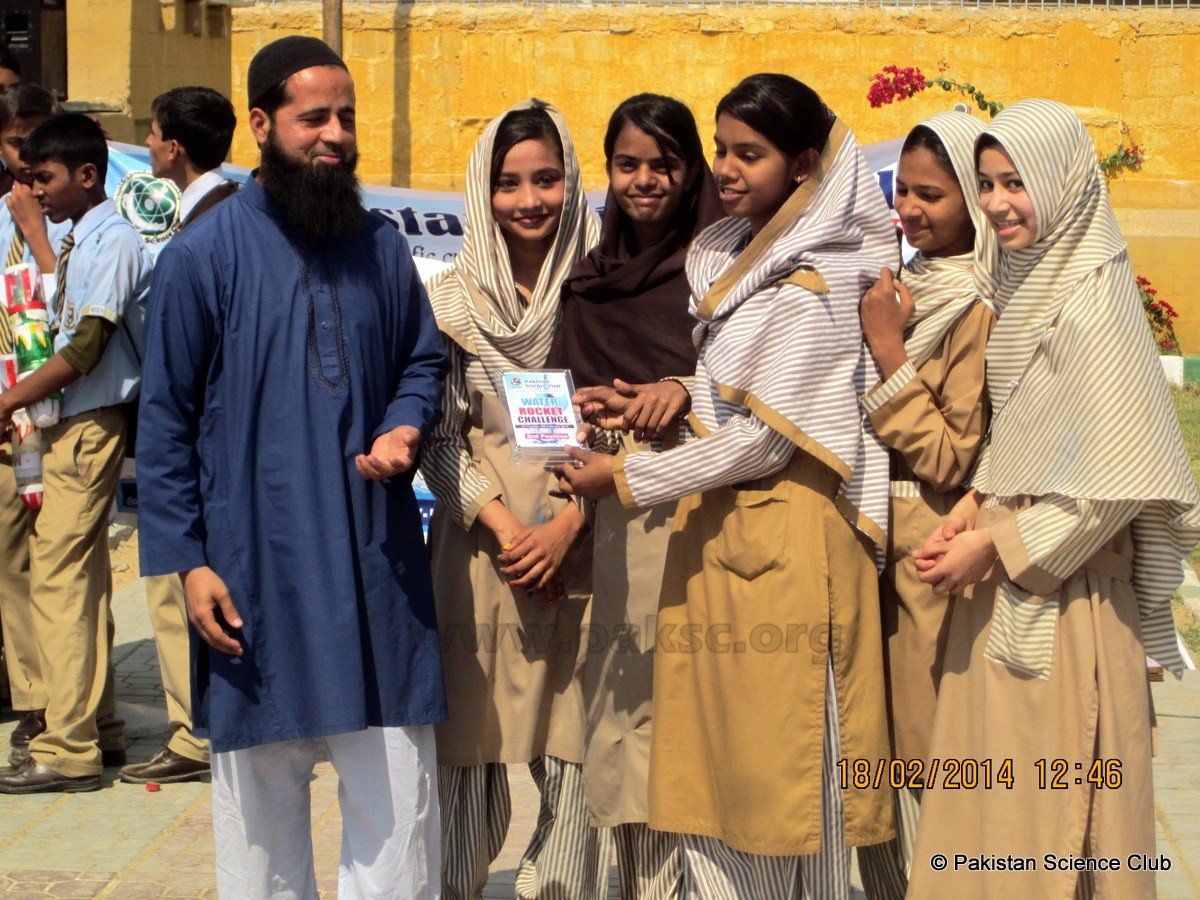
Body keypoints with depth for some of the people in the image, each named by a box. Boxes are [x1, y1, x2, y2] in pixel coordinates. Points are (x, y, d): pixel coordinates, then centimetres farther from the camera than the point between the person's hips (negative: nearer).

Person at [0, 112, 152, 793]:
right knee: (85, 574, 11)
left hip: (89, 426, -10)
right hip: (73, 424, 10)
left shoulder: (114, 241, -13)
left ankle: (68, 749, -9)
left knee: (58, 574, -11)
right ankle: (101, 729, 18)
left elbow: (87, 347, -18)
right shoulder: (79, 242, 16)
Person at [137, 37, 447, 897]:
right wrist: (186, 561, -7)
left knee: (398, 789, 6)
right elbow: (166, 421, -2)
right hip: (255, 565, -2)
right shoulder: (203, 256, -4)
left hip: (378, 562, 3)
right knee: (262, 794, 9)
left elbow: (424, 360, 17)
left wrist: (403, 430, -5)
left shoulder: (382, 246, 6)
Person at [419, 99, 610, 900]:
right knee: (471, 740, 1)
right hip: (479, 548, 1)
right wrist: (503, 524, -8)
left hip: (580, 552, 0)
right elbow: (439, 437, 4)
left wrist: (567, 526, -9)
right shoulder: (453, 299, 5)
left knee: (576, 746, -1)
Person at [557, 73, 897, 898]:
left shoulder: (812, 285, -11)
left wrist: (626, 478, -11)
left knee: (780, 758, -2)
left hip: (786, 532, -8)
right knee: (711, 762, 7)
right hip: (714, 528, 8)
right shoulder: (724, 258, 14)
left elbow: (764, 437, -15)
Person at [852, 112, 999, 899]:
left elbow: (950, 460, -20)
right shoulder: (910, 288, 9)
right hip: (877, 539, 8)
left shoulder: (977, 311, -16)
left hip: (928, 555, -8)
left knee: (923, 747, 2)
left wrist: (890, 353, -20)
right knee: (876, 737, 16)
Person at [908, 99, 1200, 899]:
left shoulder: (1090, 302, -17)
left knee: (1048, 801, 0)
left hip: (1062, 591, -8)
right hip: (1003, 589, 8)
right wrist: (975, 505, 0)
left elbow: (1116, 477, -20)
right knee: (993, 802, 13)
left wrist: (997, 546, -16)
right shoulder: (1026, 285, 10)